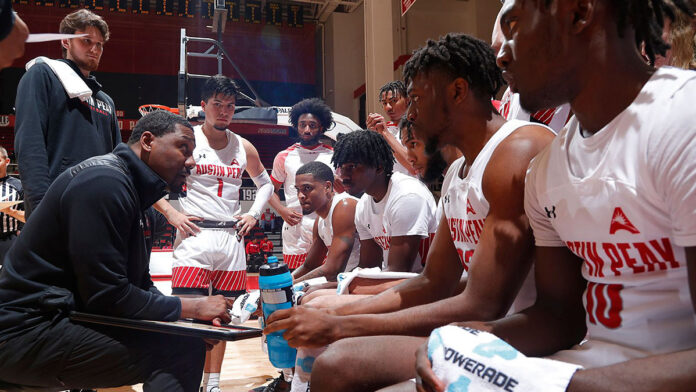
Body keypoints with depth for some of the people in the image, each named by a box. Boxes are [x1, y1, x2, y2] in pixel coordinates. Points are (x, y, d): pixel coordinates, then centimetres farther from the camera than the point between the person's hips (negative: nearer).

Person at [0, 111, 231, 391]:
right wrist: (193, 307, -14)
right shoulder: (105, 182, -18)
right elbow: (107, 294, -23)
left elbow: (139, 282, 14)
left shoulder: (130, 188, 14)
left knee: (187, 342, 10)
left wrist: (196, 311, -1)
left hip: (63, 319, 10)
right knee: (183, 352, -22)